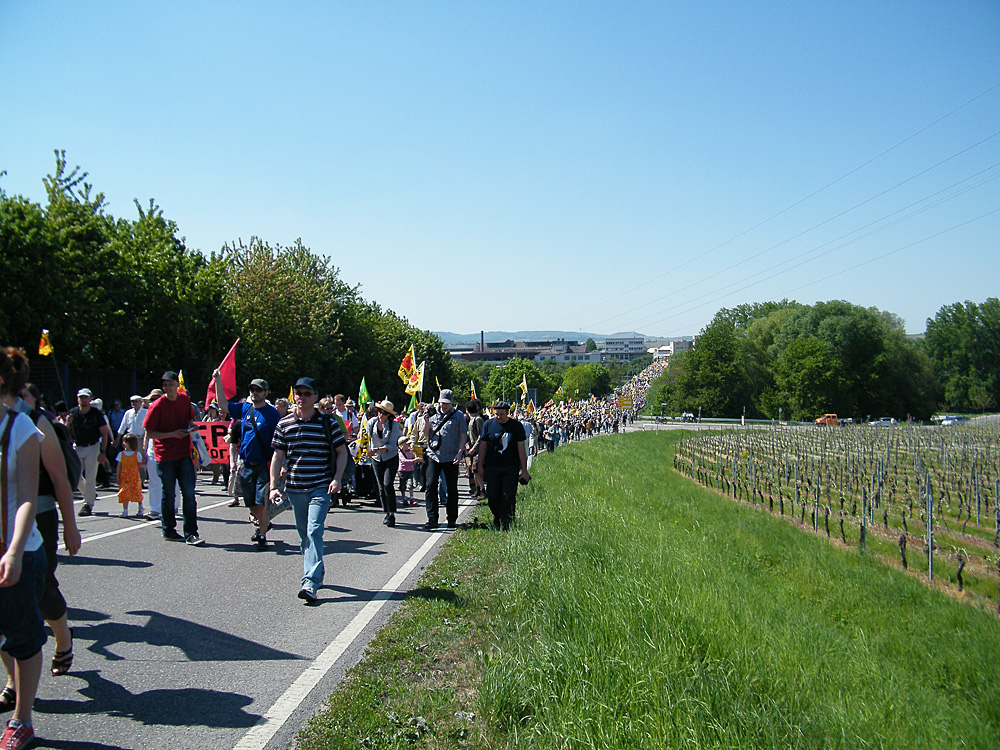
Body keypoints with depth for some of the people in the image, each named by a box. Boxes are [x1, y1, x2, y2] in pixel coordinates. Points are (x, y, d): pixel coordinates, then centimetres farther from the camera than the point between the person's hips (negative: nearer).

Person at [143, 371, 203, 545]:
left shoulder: (184, 399, 5)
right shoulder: (157, 406, -9)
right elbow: (149, 433, -8)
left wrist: (191, 425, -1)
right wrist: (173, 434, -18)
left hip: (184, 454, 3)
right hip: (165, 457, -3)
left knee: (189, 494, -2)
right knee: (168, 495, 8)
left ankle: (191, 533, 2)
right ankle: (168, 530, 25)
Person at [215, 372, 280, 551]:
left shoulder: (272, 413, -7)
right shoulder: (244, 408, 7)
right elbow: (223, 404, 13)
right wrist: (218, 382, 5)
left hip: (264, 464, -5)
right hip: (246, 464, 5)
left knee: (261, 503, -6)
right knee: (251, 503, 13)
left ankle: (262, 536, 5)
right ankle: (261, 524, 37)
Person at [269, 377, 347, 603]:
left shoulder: (328, 423, -1)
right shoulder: (284, 425, 6)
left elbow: (341, 451, 5)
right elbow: (277, 457, 10)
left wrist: (337, 479, -7)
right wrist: (273, 486, 3)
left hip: (321, 487, -4)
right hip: (295, 488, 4)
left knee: (314, 531, -16)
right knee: (304, 535, 13)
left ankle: (311, 582, -21)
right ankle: (316, 572, 32)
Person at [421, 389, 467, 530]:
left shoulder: (458, 415, 3)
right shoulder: (433, 414, 10)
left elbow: (463, 436, 2)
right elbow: (426, 435, 12)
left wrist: (459, 453, -10)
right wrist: (427, 420, -4)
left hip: (451, 457, -2)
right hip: (434, 455, 2)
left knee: (452, 489, 5)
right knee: (430, 486, -8)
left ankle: (452, 519, 16)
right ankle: (432, 519, -3)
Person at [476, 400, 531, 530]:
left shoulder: (516, 426, 1)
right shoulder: (488, 424, 4)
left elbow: (521, 448, 3)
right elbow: (483, 445, 9)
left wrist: (524, 470, 0)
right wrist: (480, 466, 6)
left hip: (511, 468, -1)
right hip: (492, 467, 1)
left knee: (509, 498, -4)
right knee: (492, 497, 4)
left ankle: (507, 526, 4)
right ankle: (497, 520, 29)